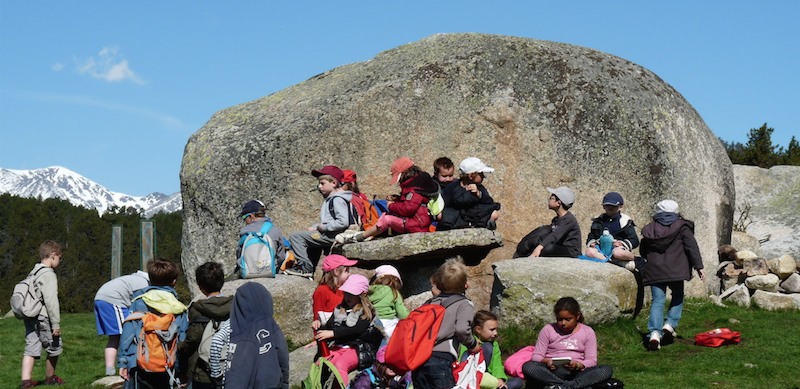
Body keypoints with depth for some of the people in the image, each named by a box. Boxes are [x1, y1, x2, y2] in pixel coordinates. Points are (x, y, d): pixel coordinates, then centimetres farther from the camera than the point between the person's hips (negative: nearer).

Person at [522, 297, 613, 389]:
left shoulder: (587, 332, 10)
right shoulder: (548, 330, 9)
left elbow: (591, 360, 4)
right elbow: (536, 356, 6)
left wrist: (577, 365, -19)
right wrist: (546, 362, -18)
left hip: (576, 372, 1)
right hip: (553, 371, -1)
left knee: (607, 370, -26)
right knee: (527, 367, -32)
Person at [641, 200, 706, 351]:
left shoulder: (649, 229, 11)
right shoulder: (682, 227, 2)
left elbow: (643, 252, 18)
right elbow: (692, 247, -4)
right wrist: (699, 267, -4)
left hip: (654, 272, 2)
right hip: (675, 271, -2)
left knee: (658, 301, 0)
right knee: (678, 296, 19)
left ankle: (655, 332, -16)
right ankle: (670, 324, 4)